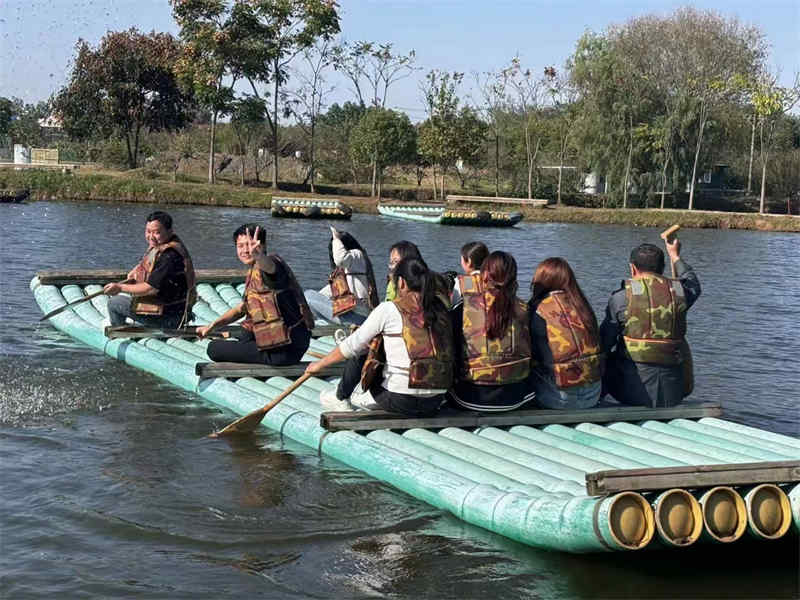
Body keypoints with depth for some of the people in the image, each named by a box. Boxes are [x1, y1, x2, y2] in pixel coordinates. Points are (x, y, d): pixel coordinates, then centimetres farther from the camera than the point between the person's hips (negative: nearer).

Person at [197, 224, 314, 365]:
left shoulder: (263, 269, -16)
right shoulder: (253, 273, 14)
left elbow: (270, 266, -44)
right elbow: (242, 308, 26)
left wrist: (259, 256, -66)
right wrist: (212, 326, 18)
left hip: (285, 350, -10)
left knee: (213, 349, 0)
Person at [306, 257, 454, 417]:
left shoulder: (389, 309, -8)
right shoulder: (439, 309, 6)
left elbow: (353, 346, -1)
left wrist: (319, 364, 14)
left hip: (400, 402, -5)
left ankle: (340, 400, 34)